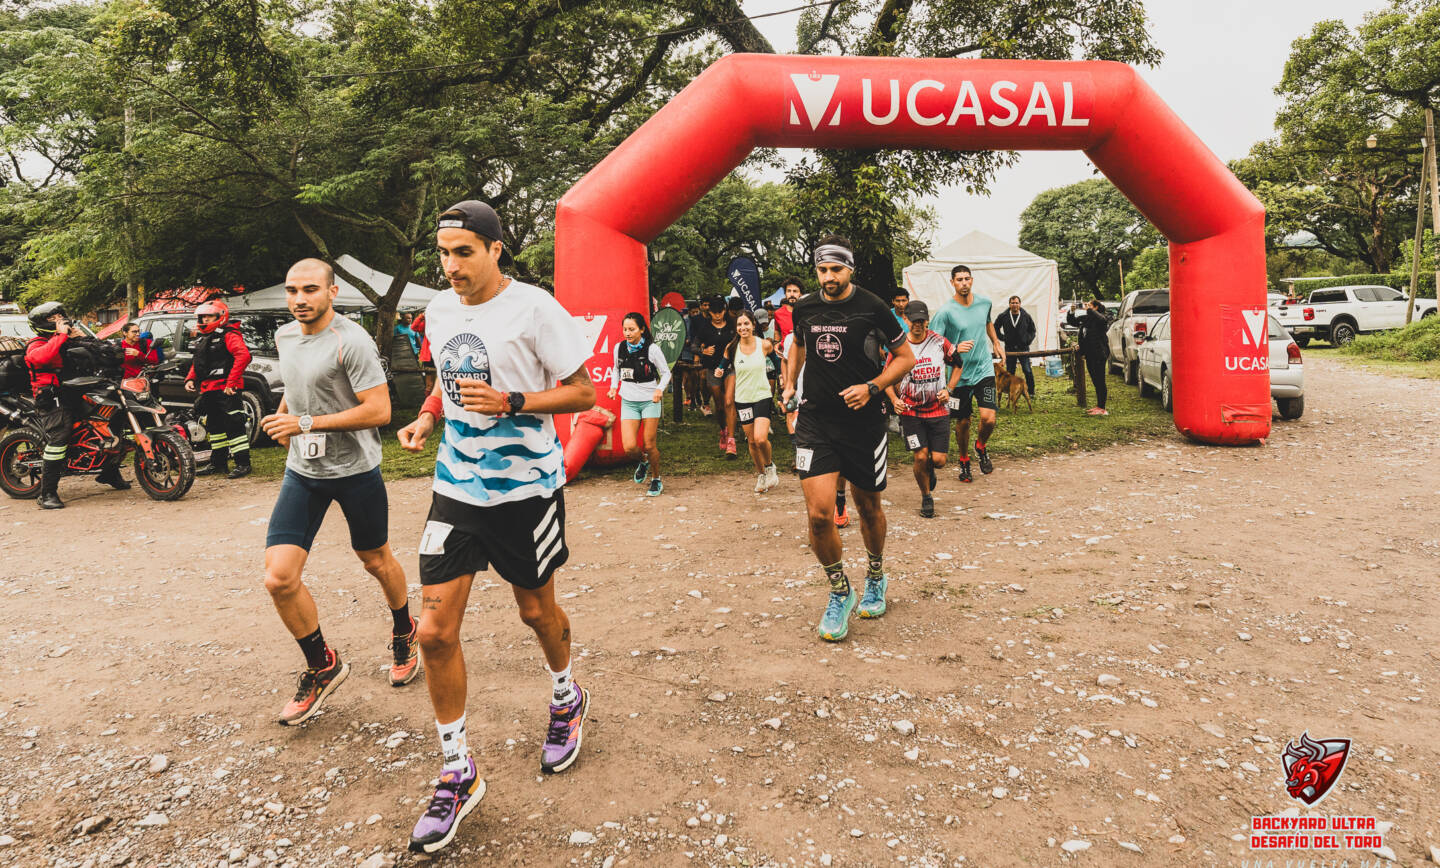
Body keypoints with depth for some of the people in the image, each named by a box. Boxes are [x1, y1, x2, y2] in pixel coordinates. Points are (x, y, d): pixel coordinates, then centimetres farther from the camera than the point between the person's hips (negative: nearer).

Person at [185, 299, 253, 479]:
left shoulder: (228, 335, -9)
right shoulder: (203, 339, 21)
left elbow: (243, 356, -24)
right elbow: (197, 363, 31)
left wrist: (232, 382, -26)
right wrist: (191, 379, 12)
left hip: (225, 390, -10)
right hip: (208, 390, 10)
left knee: (233, 426, -11)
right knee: (214, 427, 16)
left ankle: (243, 464, -7)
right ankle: (218, 463, 26)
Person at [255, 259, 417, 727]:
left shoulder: (352, 341, -16)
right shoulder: (284, 336, 8)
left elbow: (379, 410, -22)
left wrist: (308, 423, -22)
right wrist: (284, 416, 10)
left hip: (355, 469, -5)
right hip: (301, 471, 5)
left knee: (376, 561, 15)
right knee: (279, 579, -7)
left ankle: (403, 633, 44)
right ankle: (322, 666, 15)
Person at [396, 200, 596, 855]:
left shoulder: (535, 308, -13)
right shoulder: (438, 310, 7)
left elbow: (583, 391, -10)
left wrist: (509, 402, -23)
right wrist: (427, 417, 2)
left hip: (525, 487, -4)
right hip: (456, 487, 5)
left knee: (536, 611, 15)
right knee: (435, 631, -2)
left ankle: (567, 699, 47)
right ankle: (458, 773, 16)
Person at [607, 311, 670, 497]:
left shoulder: (652, 349, -9)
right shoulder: (619, 348, 2)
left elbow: (666, 372, -1)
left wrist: (659, 389, -19)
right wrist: (613, 386, 3)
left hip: (650, 401, -3)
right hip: (628, 402, 3)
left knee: (649, 446, 1)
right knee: (629, 447, -8)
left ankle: (656, 480, 24)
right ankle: (643, 461, 28)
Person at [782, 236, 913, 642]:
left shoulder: (872, 307, -7)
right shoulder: (804, 308, 3)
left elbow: (905, 356, 1)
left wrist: (871, 387, -13)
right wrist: (790, 383, 16)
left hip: (863, 421, -1)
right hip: (816, 419, 1)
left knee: (868, 507, 14)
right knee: (818, 512, -12)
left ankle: (875, 578, 42)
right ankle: (840, 592, 12)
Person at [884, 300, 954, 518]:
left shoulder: (939, 342, -2)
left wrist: (948, 390, -1)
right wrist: (894, 399, -11)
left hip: (938, 410, 1)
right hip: (911, 412, -1)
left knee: (939, 459, -4)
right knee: (920, 457, -9)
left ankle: (929, 469, 35)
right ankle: (926, 497, 16)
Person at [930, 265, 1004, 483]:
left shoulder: (984, 303, 2)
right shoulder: (945, 311, -13)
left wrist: (996, 343, 25)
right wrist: (955, 349, -29)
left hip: (984, 370, 2)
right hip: (960, 374, -2)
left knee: (989, 418, -12)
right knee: (963, 422, 8)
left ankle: (981, 447, 21)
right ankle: (964, 461, 32)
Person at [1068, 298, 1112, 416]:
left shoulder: (1102, 317, -8)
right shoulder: (1085, 318, 14)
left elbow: (1102, 319, -32)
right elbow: (1071, 321, 23)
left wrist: (1089, 310, -25)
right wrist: (1071, 312, 5)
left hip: (1099, 354, -8)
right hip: (1089, 355, 8)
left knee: (1100, 381, -7)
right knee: (1095, 381, 14)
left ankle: (1102, 408, -5)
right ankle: (1098, 406, 23)